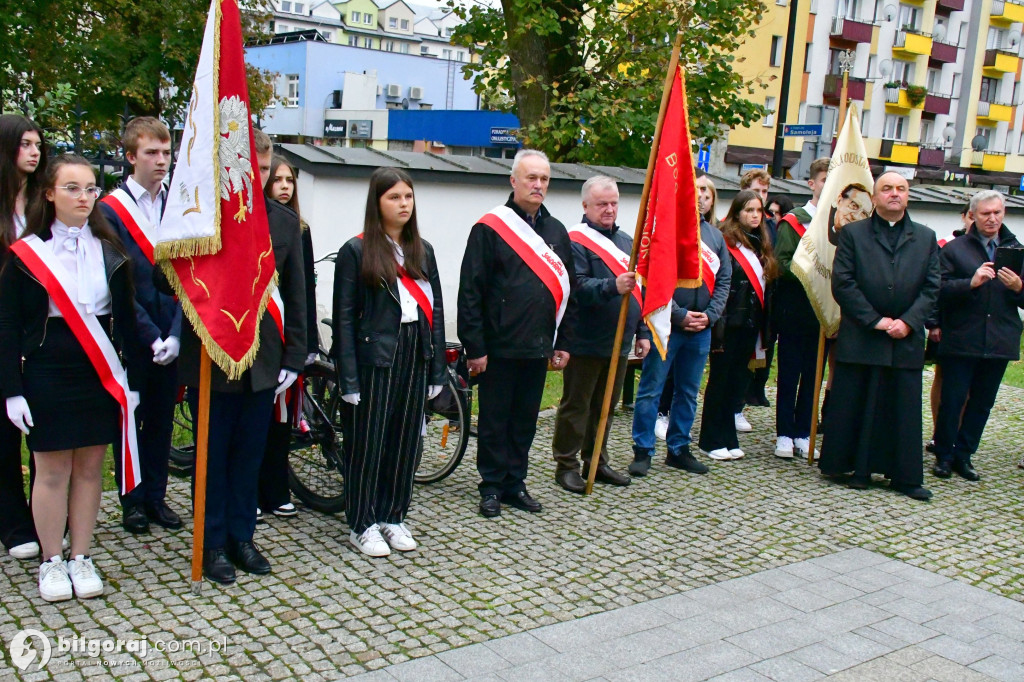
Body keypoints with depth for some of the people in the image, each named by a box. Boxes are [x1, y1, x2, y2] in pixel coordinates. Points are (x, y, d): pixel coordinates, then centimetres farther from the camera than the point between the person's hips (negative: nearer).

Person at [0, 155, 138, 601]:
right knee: (52, 471, 4)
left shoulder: (111, 251, 6)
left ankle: (81, 559, 21)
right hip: (47, 375, -2)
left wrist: (132, 377, 2)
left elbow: (126, 318, 7)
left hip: (102, 375, 2)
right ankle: (52, 562, 19)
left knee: (89, 468, 8)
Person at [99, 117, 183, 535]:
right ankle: (132, 501, 21)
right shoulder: (110, 210, -6)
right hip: (131, 339, -3)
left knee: (162, 420, 12)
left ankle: (156, 496, 25)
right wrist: (151, 336, -13)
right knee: (129, 420, 8)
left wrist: (176, 334, -9)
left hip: (170, 338, 3)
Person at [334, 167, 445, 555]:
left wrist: (437, 370, 6)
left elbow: (435, 310, 11)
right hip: (374, 359, -5)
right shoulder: (356, 251, -4)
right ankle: (362, 525, 15)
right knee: (368, 442, 2)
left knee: (406, 440, 10)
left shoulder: (422, 251, 11)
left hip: (415, 357, 5)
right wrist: (349, 377, -12)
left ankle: (392, 517, 25)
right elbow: (345, 317, -6)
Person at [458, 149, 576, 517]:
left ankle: (515, 483, 25)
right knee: (494, 421, 6)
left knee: (525, 421, 13)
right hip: (498, 348, -5)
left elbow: (567, 290, 15)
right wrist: (474, 347, -12)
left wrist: (563, 343, 10)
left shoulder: (556, 231, 12)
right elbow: (470, 292, -8)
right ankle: (491, 487, 18)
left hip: (538, 349, 5)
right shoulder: (490, 228, -5)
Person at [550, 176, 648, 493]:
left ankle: (596, 462, 27)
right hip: (585, 344, -7)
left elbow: (639, 291, 20)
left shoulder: (627, 241, 15)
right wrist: (613, 286, -36)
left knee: (605, 406, 15)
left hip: (618, 343, 7)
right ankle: (566, 465, 12)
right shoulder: (575, 241, -9)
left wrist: (642, 332, 16)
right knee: (575, 405, 2)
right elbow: (578, 287, -22)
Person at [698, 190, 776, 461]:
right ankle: (711, 441, 11)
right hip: (729, 323, -7)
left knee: (737, 381, 11)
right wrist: (718, 322, -21)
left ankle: (727, 439, 19)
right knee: (720, 381, 2)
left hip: (750, 323, 7)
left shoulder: (761, 245, 14)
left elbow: (766, 287, 16)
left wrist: (764, 325, 11)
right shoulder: (726, 241, -9)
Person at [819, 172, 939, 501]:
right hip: (860, 338, -2)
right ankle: (856, 469, 14)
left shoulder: (926, 238, 12)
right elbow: (842, 283, -5)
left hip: (907, 339, 2)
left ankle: (905, 476, 13)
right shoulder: (853, 233, 3)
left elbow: (931, 287, 6)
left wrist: (908, 321, -9)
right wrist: (875, 320, -12)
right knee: (855, 407, 3)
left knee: (905, 409, 6)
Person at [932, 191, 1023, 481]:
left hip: (999, 343, 3)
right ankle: (943, 454, 14)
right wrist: (971, 283, -23)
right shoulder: (954, 249, 1)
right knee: (952, 401, 2)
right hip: (960, 340, -3)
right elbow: (940, 290, -10)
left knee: (982, 403, 10)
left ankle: (963, 454, 21)